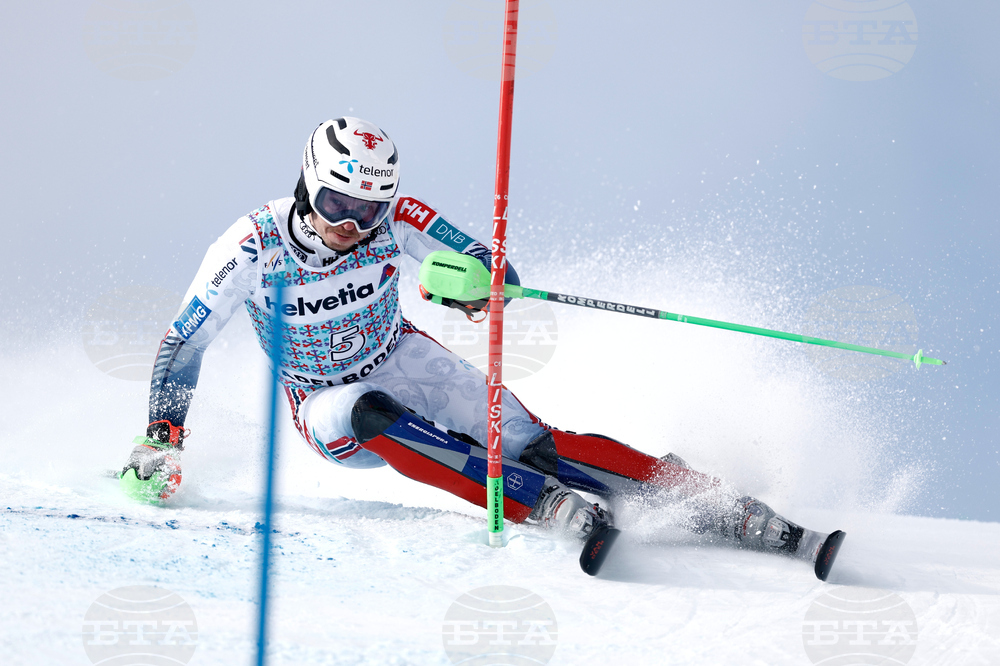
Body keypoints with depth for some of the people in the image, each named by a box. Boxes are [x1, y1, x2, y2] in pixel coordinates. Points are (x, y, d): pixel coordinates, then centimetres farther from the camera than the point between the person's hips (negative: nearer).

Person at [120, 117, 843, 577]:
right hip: (329, 406, 0)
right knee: (374, 417, -38)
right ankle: (558, 508, -44)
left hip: (403, 360, 1)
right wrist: (161, 440, -18)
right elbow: (184, 344, -11)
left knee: (531, 443, -20)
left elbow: (490, 266, -18)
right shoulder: (253, 248, -22)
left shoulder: (393, 220, -20)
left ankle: (739, 514, -25)